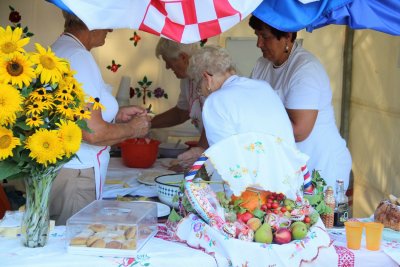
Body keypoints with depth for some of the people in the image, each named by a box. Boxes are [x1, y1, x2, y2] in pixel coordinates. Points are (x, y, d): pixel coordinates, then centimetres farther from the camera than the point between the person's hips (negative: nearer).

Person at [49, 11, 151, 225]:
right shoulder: (78, 57, -17)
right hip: (74, 176, -10)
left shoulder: (60, 49, 14)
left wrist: (116, 114, 15)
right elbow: (93, 132, -22)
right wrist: (132, 129, -5)